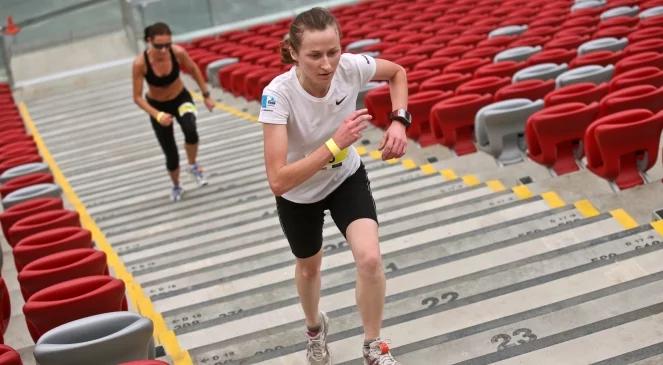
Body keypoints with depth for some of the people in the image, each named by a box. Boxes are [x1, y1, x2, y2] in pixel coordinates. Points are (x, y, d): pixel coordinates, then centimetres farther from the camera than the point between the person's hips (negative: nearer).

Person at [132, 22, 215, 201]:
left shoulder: (178, 52, -26)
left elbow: (193, 69, -3)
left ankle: (193, 166, -3)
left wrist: (206, 95, 2)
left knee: (190, 130, -32)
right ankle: (176, 187, 37)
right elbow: (137, 97, -22)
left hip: (181, 98, 0)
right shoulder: (140, 63, -30)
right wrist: (157, 115, -35)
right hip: (158, 106, 0)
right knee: (171, 155, 5)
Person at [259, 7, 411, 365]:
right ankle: (314, 328, 57)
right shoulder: (278, 94, -37)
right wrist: (335, 143, -48)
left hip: (347, 178, 2)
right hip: (298, 193, -1)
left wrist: (399, 121, -18)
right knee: (309, 267, 23)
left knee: (370, 259, -20)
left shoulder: (350, 67, -28)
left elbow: (397, 72, -3)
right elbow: (278, 181, -42)